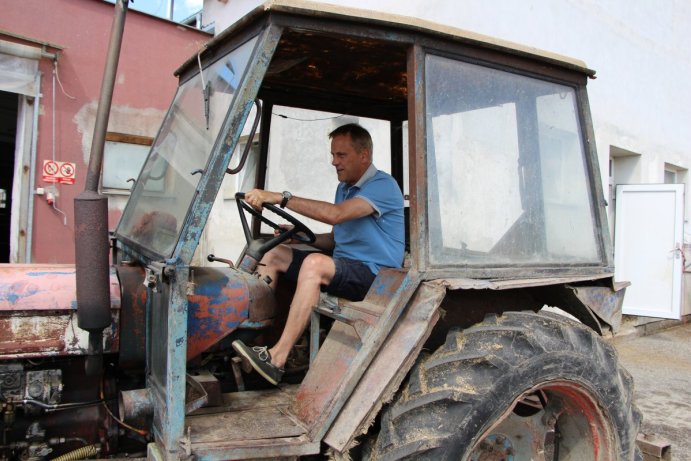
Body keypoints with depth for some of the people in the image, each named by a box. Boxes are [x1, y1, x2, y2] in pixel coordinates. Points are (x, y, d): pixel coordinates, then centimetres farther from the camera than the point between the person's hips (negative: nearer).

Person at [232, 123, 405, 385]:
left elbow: (336, 214, -29)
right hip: (343, 268, 9)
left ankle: (277, 359, -33)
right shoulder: (344, 187, 18)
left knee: (315, 263, -35)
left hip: (374, 275, -9)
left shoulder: (383, 186, -12)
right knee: (274, 254, 1)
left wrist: (281, 198, -30)